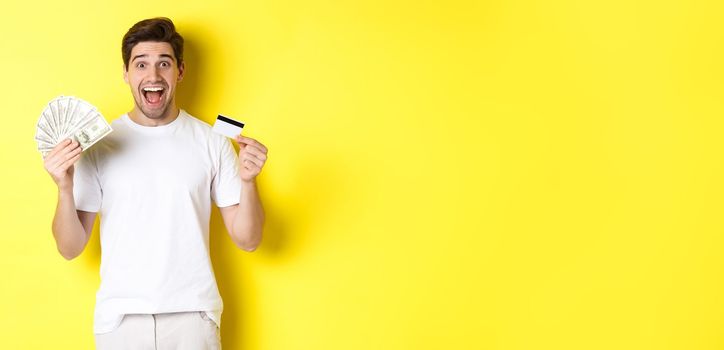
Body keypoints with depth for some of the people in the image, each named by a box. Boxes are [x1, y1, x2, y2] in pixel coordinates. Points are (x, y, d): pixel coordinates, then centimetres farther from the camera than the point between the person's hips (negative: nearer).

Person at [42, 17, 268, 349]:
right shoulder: (98, 145, -2)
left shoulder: (212, 142, -1)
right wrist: (65, 187, -17)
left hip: (192, 315, 0)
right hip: (119, 317, 0)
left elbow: (247, 240, -1)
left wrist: (248, 181, -17)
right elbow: (70, 248, -1)